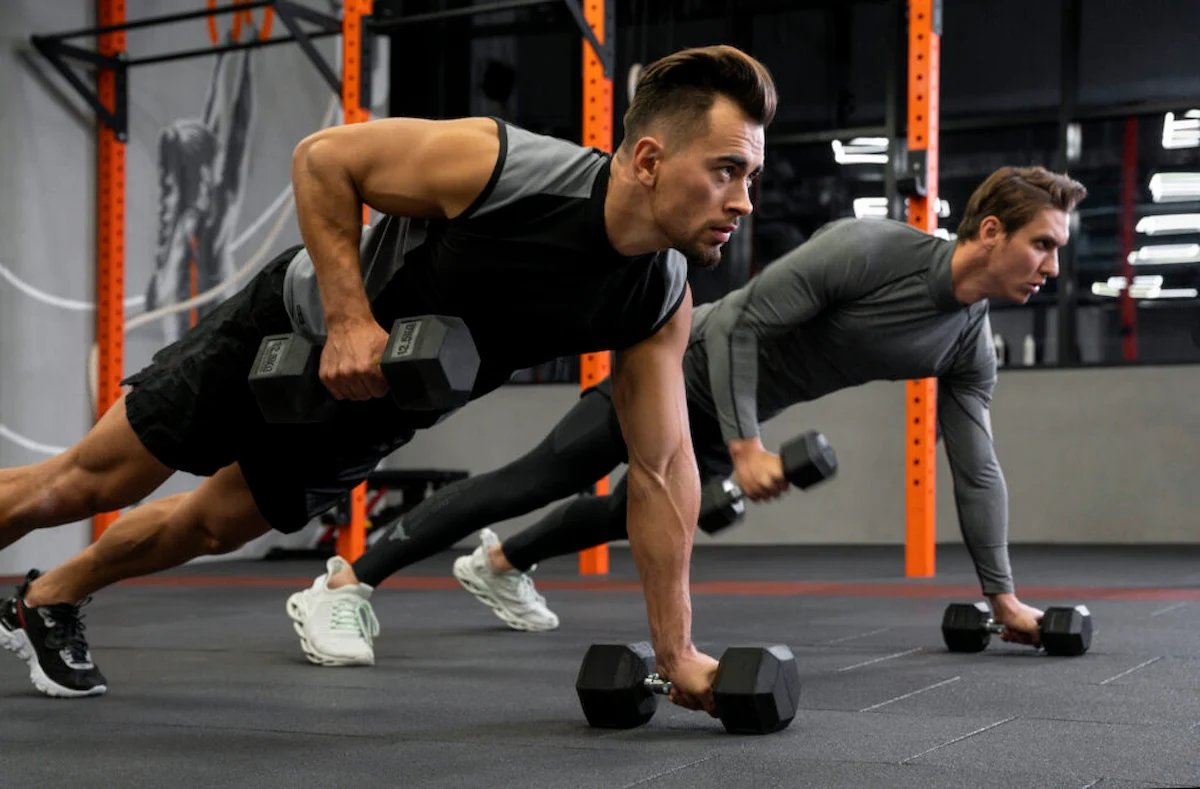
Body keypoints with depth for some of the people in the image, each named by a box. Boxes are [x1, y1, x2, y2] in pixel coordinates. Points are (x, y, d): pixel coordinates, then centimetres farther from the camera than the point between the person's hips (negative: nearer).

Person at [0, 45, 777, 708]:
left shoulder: (661, 306, -22)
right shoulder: (494, 164, -36)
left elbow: (662, 466, -15)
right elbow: (322, 157, -23)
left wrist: (678, 653, -14)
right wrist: (349, 319, -31)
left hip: (375, 414, 5)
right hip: (295, 331, -5)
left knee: (214, 526, 20)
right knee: (94, 481, 8)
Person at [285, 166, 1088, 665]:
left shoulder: (970, 340, -5)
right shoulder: (870, 249, -29)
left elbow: (976, 467, 1)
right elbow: (738, 322, -27)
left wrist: (1003, 596, 0)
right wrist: (746, 446, -31)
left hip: (724, 422, 8)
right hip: (684, 367, -8)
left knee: (638, 513, 24)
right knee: (538, 478, -12)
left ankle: (498, 565, 48)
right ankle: (343, 584, -8)